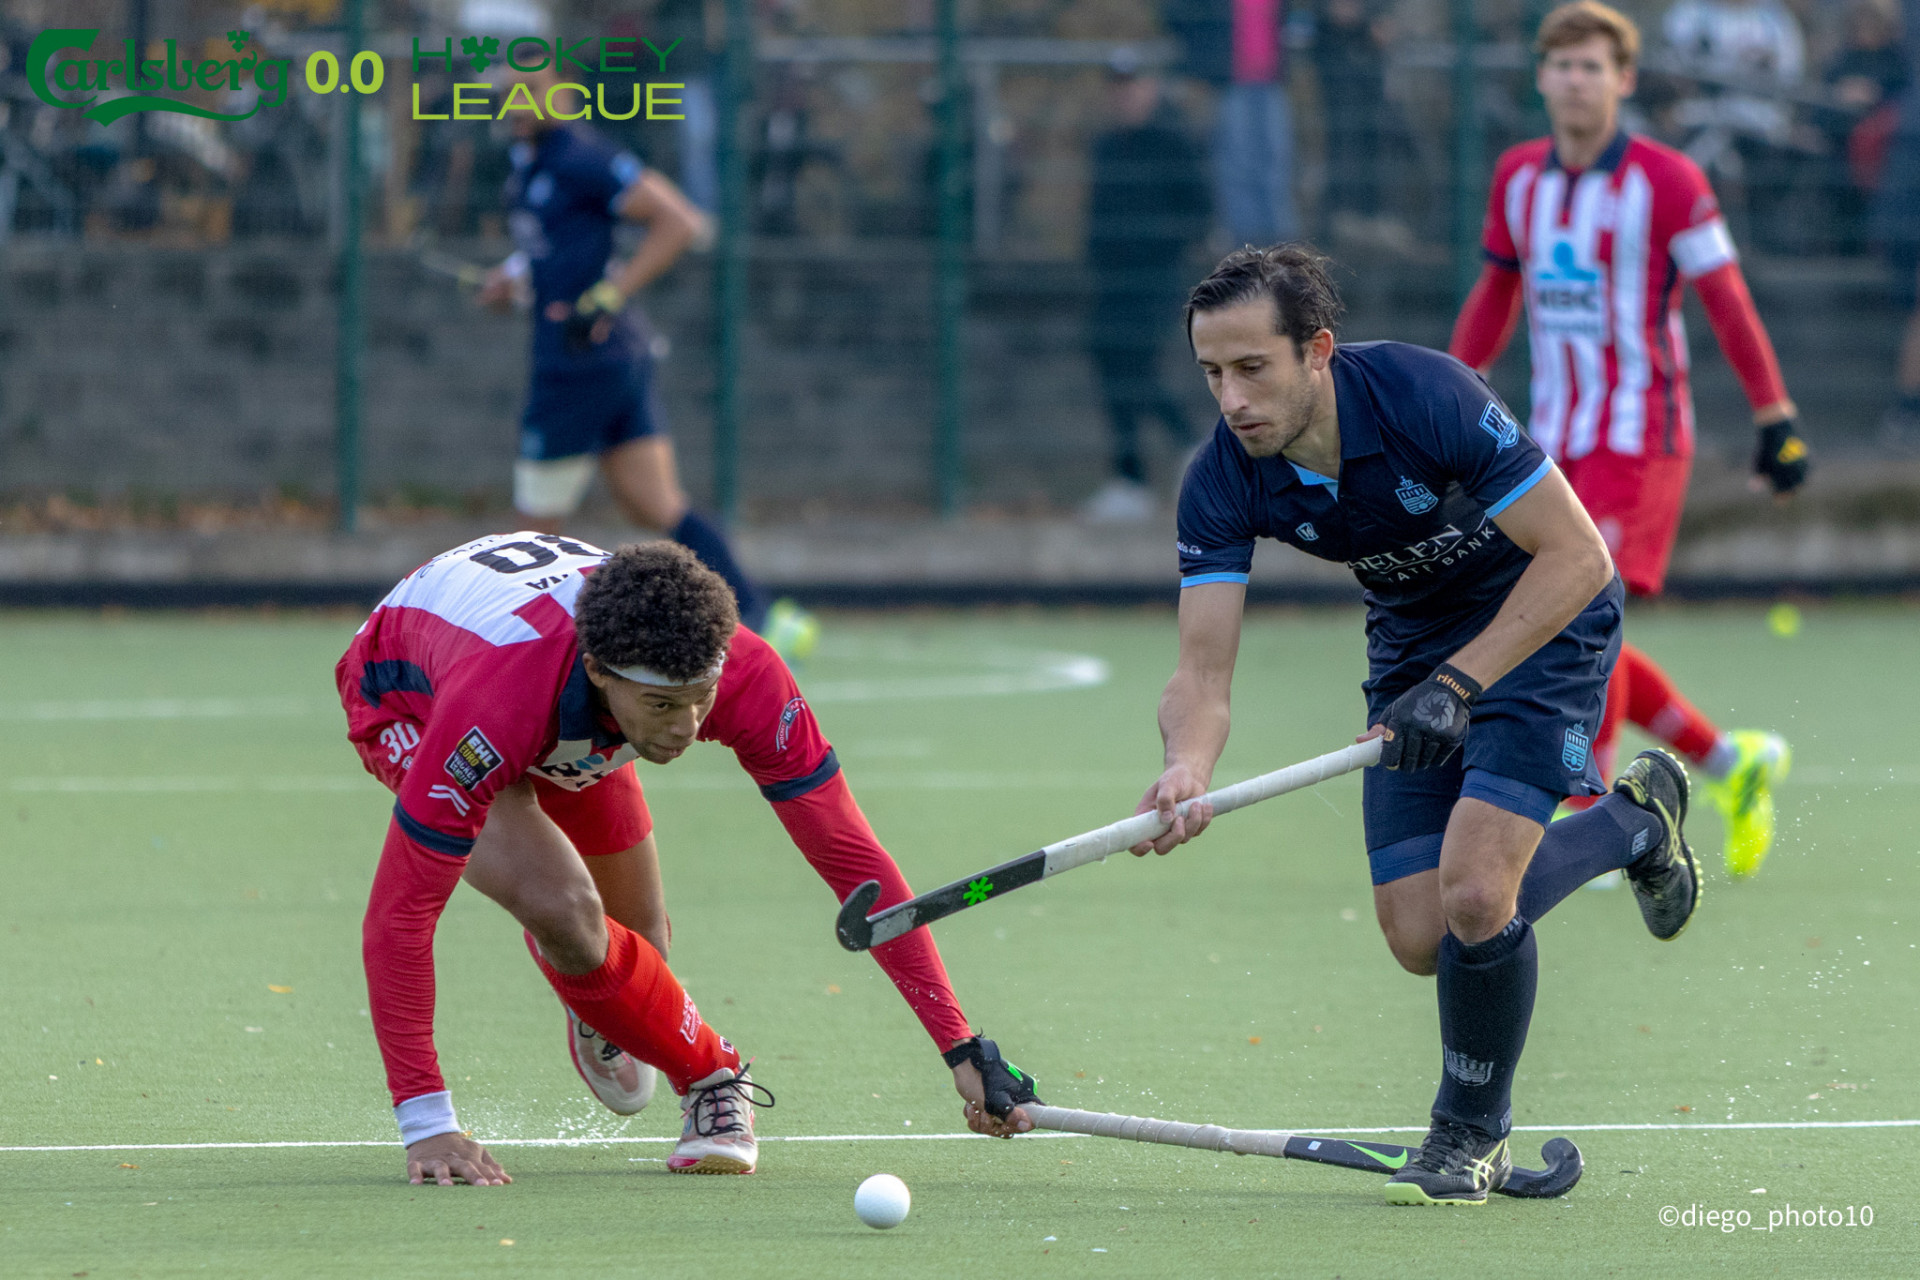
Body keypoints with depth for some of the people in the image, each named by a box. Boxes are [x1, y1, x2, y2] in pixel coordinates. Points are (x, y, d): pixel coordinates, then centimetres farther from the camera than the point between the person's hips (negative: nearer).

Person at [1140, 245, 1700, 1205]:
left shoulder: (1428, 397, -33)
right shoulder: (1222, 484, -20)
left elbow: (1577, 556, -28)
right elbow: (1203, 668, -20)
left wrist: (1456, 686, -34)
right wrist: (1188, 766, -43)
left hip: (1542, 619, -5)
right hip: (1410, 639, 5)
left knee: (1472, 894, -21)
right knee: (1418, 935, -2)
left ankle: (1472, 1139, 6)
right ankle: (1637, 823, 26)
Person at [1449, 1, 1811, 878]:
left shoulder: (1667, 182, -9)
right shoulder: (1518, 178, 8)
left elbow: (1726, 302, -7)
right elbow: (1496, 294, 20)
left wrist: (1775, 419, -9)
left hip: (1640, 436, -6)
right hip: (1555, 442, 6)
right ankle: (1732, 763, 21)